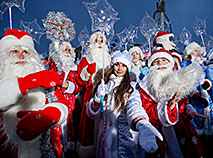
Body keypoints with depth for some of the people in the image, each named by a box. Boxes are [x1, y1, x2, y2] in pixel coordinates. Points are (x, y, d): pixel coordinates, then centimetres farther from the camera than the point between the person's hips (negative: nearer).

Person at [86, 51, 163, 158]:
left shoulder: (131, 88, -6)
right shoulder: (104, 85, 5)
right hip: (105, 136, 3)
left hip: (126, 139, -3)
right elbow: (92, 114, 3)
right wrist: (97, 98, -17)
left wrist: (142, 125, -48)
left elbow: (134, 107, -27)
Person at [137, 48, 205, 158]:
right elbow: (147, 110, -12)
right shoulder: (145, 87, -4)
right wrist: (168, 105, -22)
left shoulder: (178, 81, 11)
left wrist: (189, 110, 7)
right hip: (159, 128, -3)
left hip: (181, 125, 4)